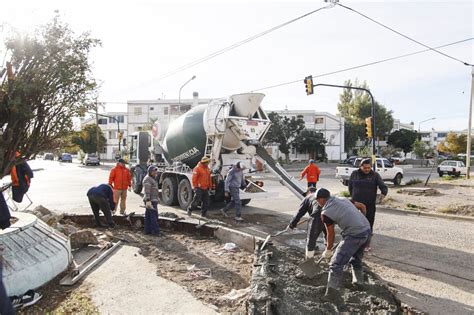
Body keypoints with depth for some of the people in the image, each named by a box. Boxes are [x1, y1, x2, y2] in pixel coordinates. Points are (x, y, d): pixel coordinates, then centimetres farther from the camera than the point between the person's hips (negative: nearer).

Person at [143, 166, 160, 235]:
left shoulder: (152, 179, 18)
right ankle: (155, 231, -8)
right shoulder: (147, 179, -14)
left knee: (148, 216, 9)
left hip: (152, 200, 10)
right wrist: (148, 201, -29)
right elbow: (147, 191, -22)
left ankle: (147, 230, 11)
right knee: (154, 216, -9)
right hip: (151, 201, -10)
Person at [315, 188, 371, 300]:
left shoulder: (325, 212, -6)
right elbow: (362, 206, 22)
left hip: (354, 236, -8)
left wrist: (328, 250, 19)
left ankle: (332, 294, -1)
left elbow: (331, 234, 3)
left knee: (336, 264, -1)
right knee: (356, 258, 31)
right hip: (367, 230, 8)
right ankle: (358, 281, 47)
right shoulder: (343, 199, 12)